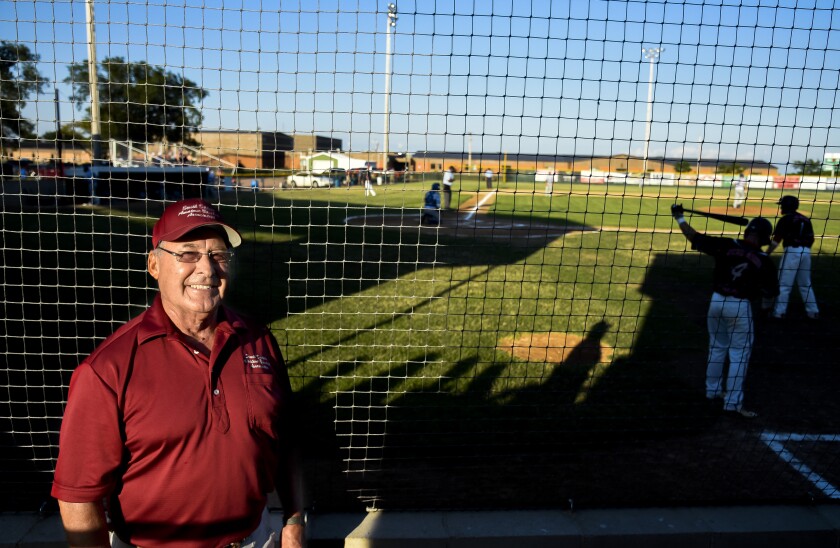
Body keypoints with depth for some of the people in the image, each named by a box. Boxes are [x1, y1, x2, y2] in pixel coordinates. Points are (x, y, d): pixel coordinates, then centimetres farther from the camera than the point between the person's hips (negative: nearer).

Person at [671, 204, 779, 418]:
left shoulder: (726, 246, -6)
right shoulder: (763, 260, -9)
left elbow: (695, 238, -2)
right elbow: (771, 292, -4)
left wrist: (679, 217, 9)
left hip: (717, 301, 4)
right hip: (740, 306, -4)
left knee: (717, 348, 21)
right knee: (739, 354, 6)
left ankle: (713, 390, 34)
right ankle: (733, 402, 8)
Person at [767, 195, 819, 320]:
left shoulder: (785, 219, -5)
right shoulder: (806, 219, 14)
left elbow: (776, 240, -9)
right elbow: (811, 239, 15)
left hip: (792, 251, -6)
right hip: (806, 252, 6)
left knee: (784, 284, 0)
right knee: (806, 284, 16)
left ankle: (779, 312, 1)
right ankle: (813, 312, 18)